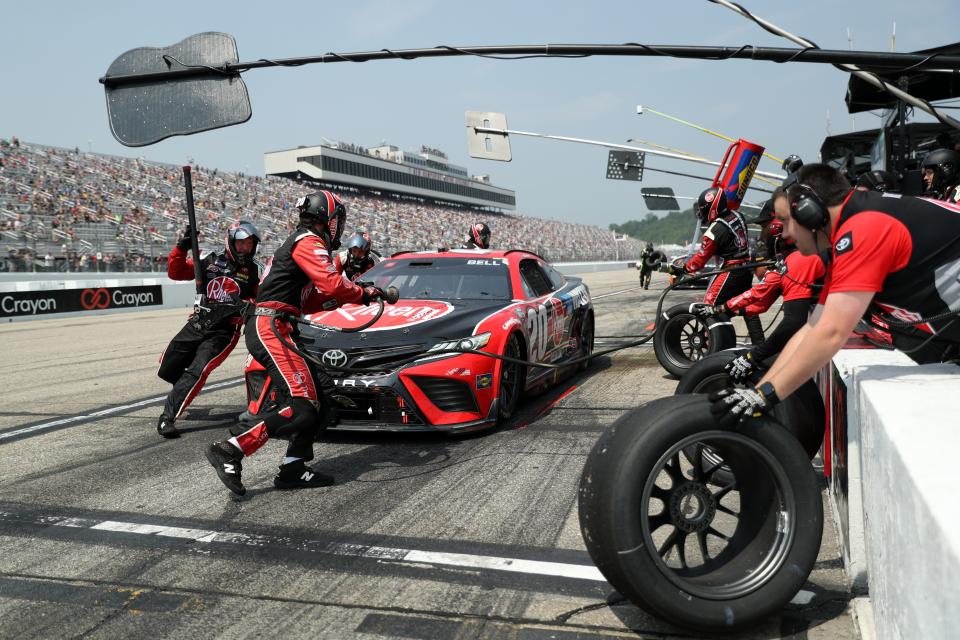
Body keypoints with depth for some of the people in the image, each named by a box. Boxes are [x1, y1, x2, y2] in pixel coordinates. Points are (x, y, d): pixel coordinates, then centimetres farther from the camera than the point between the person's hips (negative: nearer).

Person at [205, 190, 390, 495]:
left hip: (266, 329, 11)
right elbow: (333, 285, -18)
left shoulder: (299, 243, 27)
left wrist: (353, 295, 16)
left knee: (319, 400, 7)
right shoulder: (309, 242, -5)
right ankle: (229, 450, -20)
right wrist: (365, 293, -1)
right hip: (271, 329, -11)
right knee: (303, 405, -19)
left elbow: (310, 301, 26)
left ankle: (293, 468, 6)